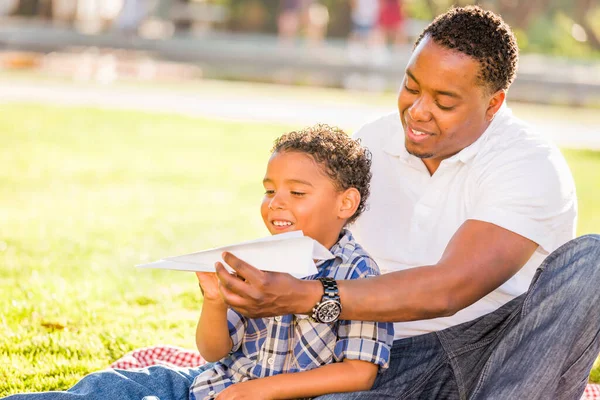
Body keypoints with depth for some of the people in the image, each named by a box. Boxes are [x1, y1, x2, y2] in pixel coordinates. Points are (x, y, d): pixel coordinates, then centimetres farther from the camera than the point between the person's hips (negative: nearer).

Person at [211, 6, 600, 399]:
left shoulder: (532, 166, -14)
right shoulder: (369, 146, 7)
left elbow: (446, 290, -26)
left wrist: (302, 297, -33)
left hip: (509, 353, -2)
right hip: (402, 355, 2)